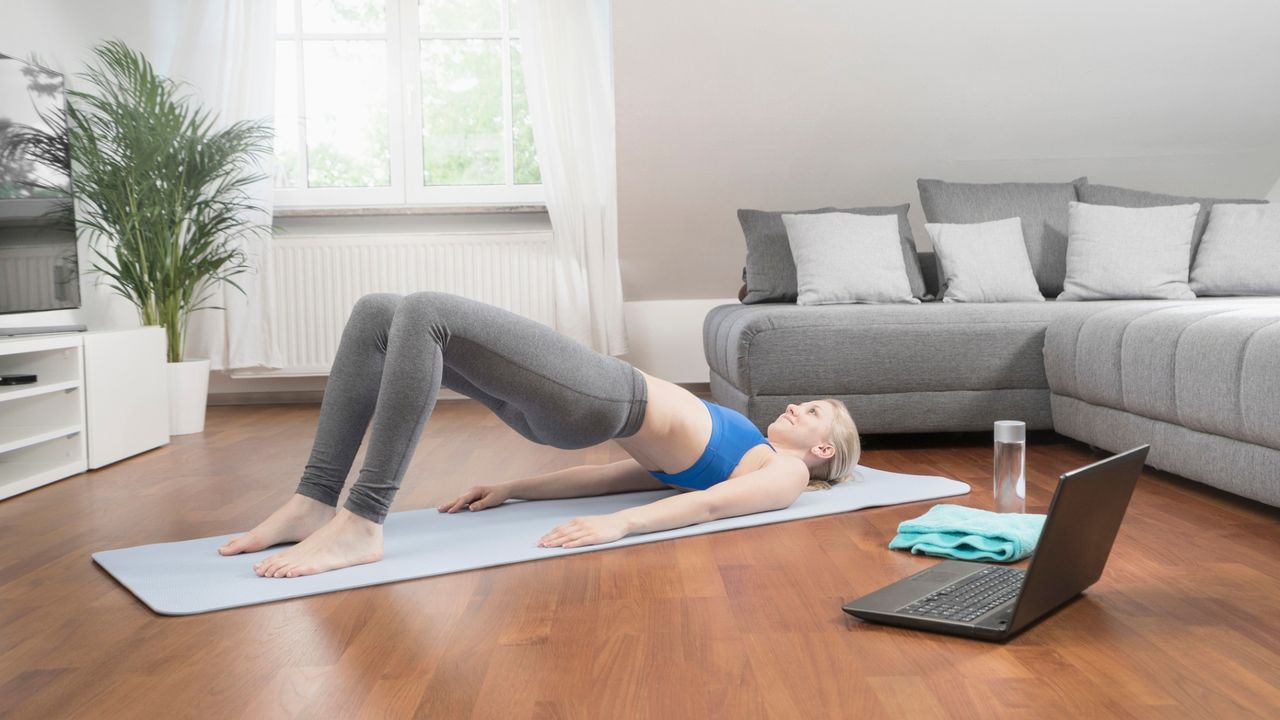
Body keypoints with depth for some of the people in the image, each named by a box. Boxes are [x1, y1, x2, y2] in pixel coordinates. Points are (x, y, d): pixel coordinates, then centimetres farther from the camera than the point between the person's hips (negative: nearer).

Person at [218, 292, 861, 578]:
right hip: (571, 407, 8)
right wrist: (511, 490, 17)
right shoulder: (735, 449, 32)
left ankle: (360, 526, -28)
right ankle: (315, 503, -9)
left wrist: (618, 525, -27)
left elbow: (715, 502, -9)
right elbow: (622, 473, 24)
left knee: (425, 313, -26)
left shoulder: (786, 472, 12)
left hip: (601, 398, -8)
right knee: (377, 313, -5)